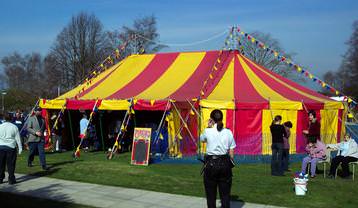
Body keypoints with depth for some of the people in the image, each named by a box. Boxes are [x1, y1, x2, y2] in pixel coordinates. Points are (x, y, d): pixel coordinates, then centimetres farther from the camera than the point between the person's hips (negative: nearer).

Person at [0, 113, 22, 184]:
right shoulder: (14, 127, -2)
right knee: (11, 164, 2)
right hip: (11, 147, -2)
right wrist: (20, 148, 6)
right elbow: (18, 139, 0)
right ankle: (11, 179, 4)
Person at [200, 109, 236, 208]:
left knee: (211, 194, 10)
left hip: (211, 163, -2)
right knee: (225, 194, 10)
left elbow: (202, 139, 17)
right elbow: (231, 153, 2)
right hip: (224, 163, 2)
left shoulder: (208, 131, -7)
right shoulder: (228, 132, 0)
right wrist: (230, 164, 12)